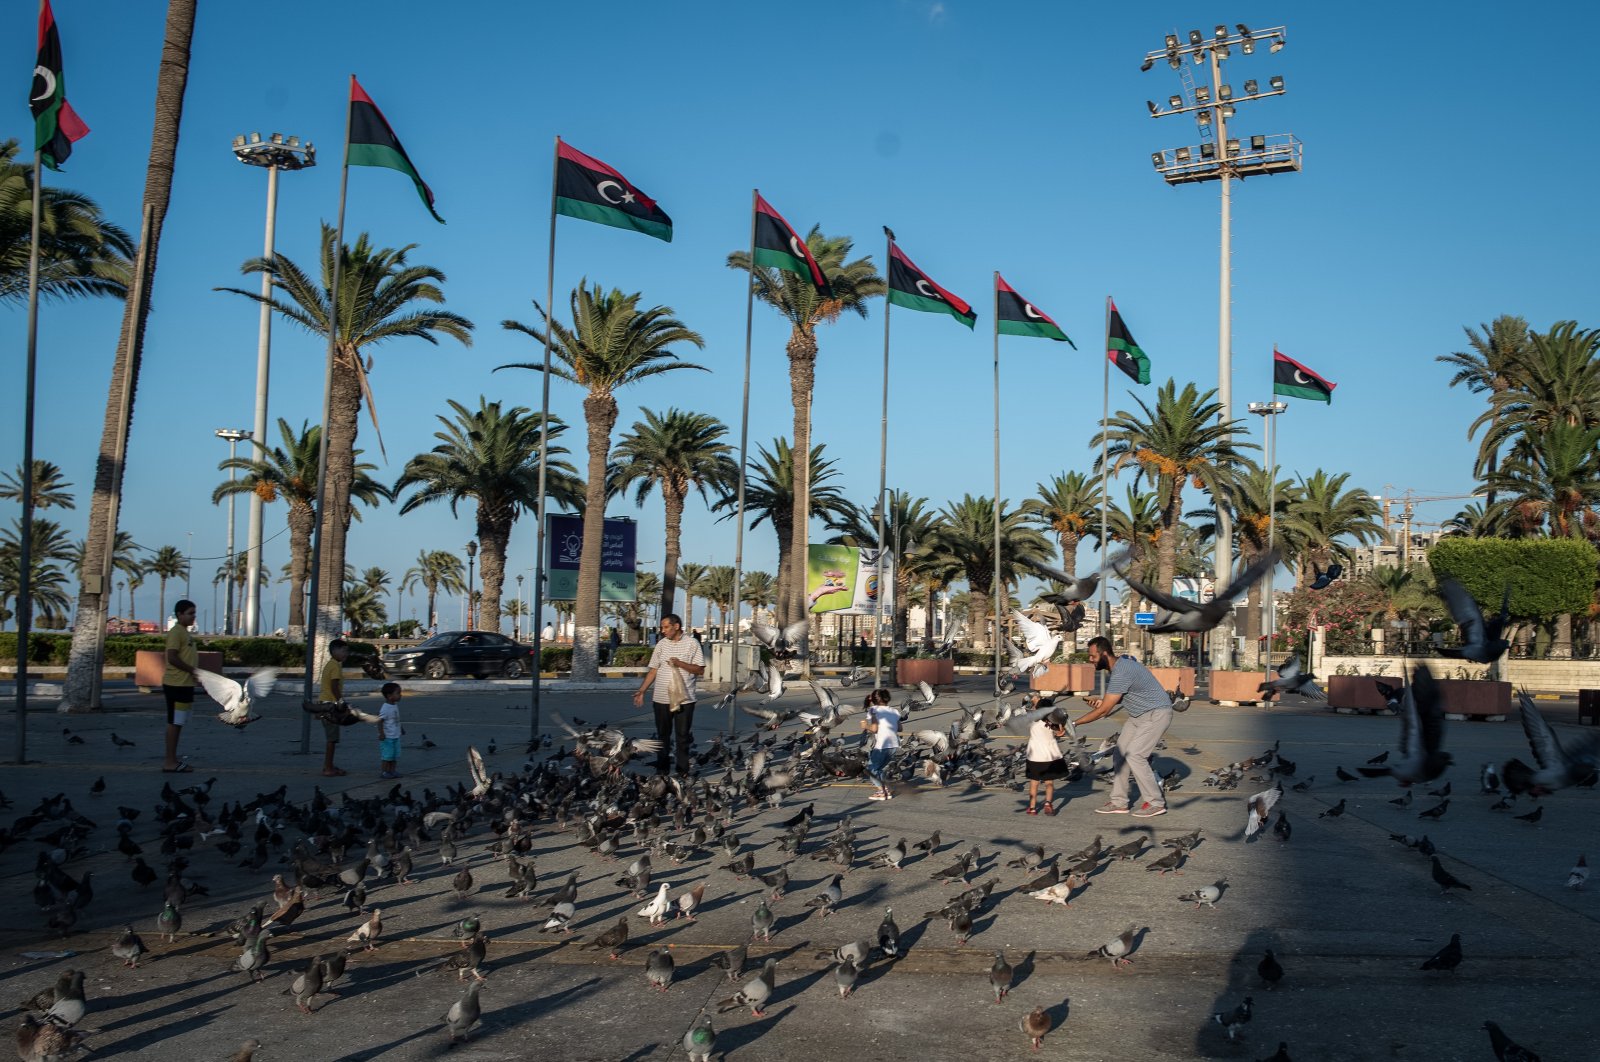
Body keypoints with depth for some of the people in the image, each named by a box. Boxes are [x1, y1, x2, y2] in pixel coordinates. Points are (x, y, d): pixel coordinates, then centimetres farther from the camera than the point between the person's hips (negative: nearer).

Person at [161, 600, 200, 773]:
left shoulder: (184, 632, 17)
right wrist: (192, 670, -18)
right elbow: (172, 658, -21)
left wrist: (195, 671, 14)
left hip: (184, 684, 10)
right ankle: (170, 762, -4)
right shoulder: (176, 632, -14)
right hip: (177, 684, -10)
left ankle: (172, 759, 18)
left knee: (178, 723, 13)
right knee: (174, 722, -7)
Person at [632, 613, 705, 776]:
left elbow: (700, 669, -4)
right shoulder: (661, 644, 8)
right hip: (661, 698, 3)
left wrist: (680, 663, -16)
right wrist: (641, 690, 0)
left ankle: (683, 772, 9)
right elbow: (653, 670, 8)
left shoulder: (692, 644, -1)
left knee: (683, 736, 2)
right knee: (663, 735, 10)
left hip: (684, 698, -3)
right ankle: (661, 770, 18)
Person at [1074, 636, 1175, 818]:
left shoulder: (1121, 673, -28)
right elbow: (1119, 700, 12)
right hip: (1139, 715, 10)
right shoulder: (1119, 665, 3)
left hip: (1156, 714, -10)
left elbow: (1104, 711, -26)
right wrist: (1100, 701, -5)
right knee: (1120, 754, 5)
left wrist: (1073, 723, -21)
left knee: (1134, 756, -13)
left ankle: (1156, 803, -1)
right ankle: (1119, 802, 10)